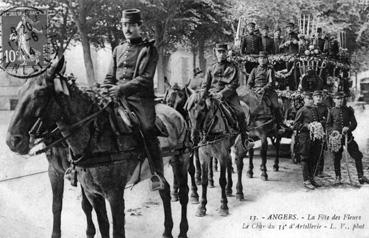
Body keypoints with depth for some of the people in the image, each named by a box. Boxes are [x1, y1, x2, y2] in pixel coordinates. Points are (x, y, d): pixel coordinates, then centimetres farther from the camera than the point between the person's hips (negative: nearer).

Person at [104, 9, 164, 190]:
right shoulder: (118, 50, 19)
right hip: (118, 98, 5)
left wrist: (122, 88, -20)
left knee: (148, 131, -16)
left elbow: (145, 78, -9)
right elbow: (109, 78, 20)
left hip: (140, 98, -5)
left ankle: (158, 175, -7)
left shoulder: (149, 49, 2)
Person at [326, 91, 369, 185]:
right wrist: (333, 131, -13)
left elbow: (354, 123, 6)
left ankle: (361, 176, 4)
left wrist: (348, 128, -14)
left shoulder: (348, 110, 6)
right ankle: (338, 177, 21)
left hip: (348, 136, 1)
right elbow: (328, 125, 6)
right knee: (337, 158, 6)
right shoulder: (331, 111, 3)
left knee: (357, 155, -4)